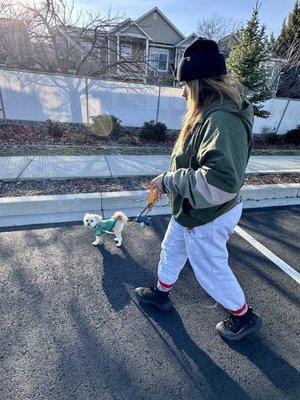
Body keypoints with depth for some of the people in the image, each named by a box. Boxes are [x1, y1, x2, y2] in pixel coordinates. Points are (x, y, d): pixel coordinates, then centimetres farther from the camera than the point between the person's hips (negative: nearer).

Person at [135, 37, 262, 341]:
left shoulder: (223, 121, -29)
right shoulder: (212, 112, 3)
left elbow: (218, 183, -39)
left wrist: (170, 180, -28)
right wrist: (172, 179, 4)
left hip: (207, 218, -10)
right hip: (190, 212, 10)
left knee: (211, 271, 14)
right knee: (171, 251, 25)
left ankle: (243, 316, 44)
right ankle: (161, 292, 53)